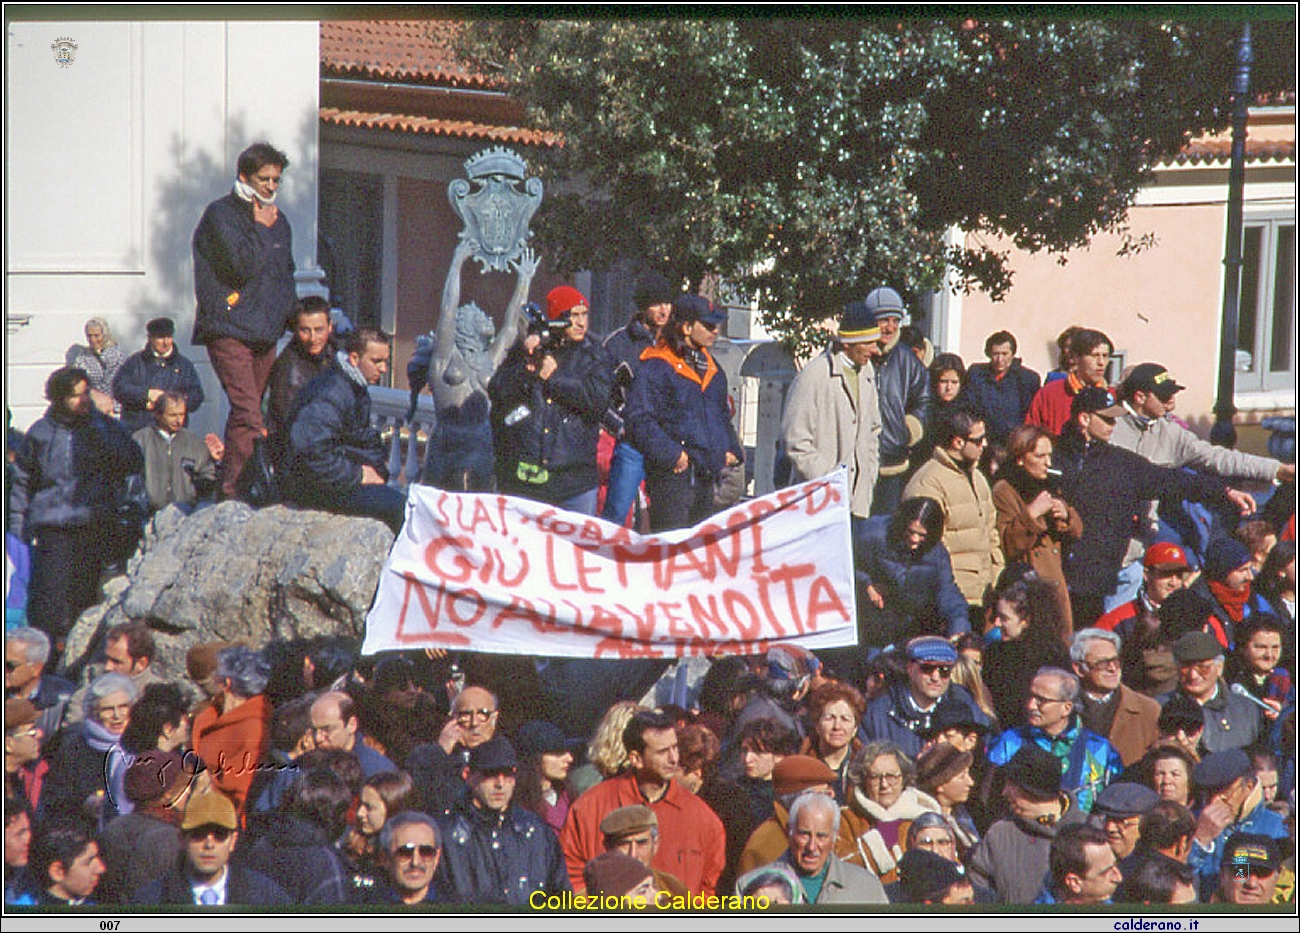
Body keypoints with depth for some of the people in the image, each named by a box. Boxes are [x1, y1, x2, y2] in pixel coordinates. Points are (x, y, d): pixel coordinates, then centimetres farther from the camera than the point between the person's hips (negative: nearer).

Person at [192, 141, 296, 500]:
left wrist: (293, 317, 19)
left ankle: (231, 489, 13)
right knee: (249, 414, -18)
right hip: (229, 331, -7)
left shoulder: (277, 220, 19)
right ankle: (236, 491, -20)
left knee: (245, 413, 8)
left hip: (265, 333, 7)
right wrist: (260, 228, -8)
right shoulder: (220, 214, -5)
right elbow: (243, 265, -19)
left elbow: (286, 274, 28)